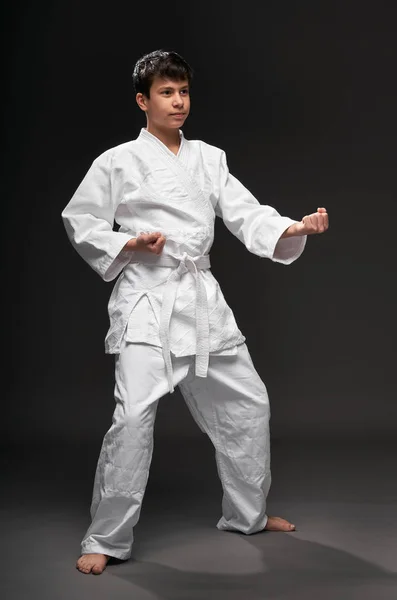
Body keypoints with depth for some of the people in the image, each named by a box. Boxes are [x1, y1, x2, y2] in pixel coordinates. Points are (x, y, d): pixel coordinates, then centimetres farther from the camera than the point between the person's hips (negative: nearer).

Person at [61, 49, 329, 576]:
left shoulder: (209, 158, 10)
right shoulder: (118, 162, -2)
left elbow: (245, 214, 1)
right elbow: (80, 222, 3)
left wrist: (295, 228, -16)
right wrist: (129, 244, -13)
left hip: (202, 297, 6)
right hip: (147, 299, -5)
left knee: (247, 403, 12)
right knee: (134, 414, -18)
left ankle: (248, 513, 32)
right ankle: (106, 539, -2)